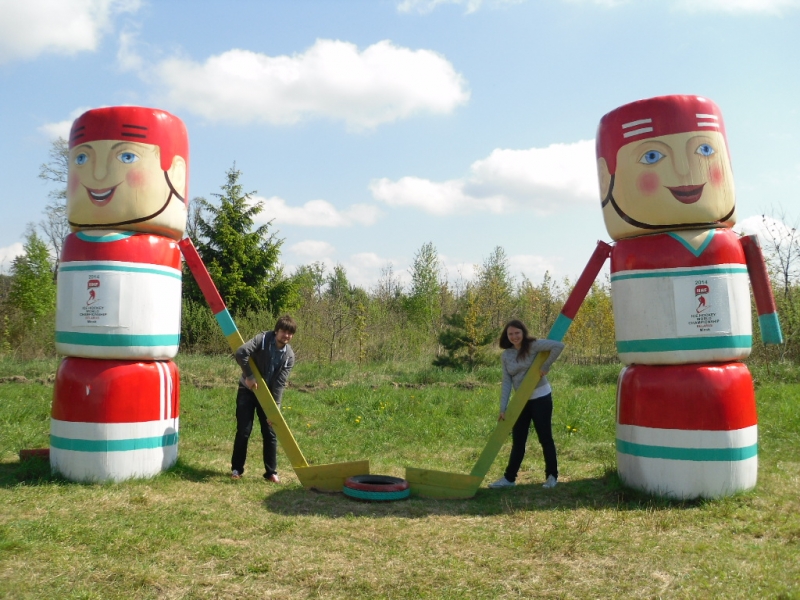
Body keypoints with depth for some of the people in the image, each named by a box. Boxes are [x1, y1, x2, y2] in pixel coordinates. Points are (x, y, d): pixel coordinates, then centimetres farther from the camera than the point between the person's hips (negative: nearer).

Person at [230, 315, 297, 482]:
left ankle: (271, 471, 12)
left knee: (270, 433, 2)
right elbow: (241, 352, -32)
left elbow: (280, 384, -14)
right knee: (243, 431, -1)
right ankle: (237, 469, 15)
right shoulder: (262, 339, -19)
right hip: (248, 390, -3)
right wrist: (249, 376, -26)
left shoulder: (289, 356, -11)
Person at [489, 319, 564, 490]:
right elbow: (506, 382, -1)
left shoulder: (533, 346, -12)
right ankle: (509, 478, 15)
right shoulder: (505, 356, 1)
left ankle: (552, 476, 18)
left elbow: (558, 345, -25)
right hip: (521, 400, 5)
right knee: (518, 441, 9)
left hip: (540, 397, -5)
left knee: (545, 438, 5)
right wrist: (503, 408, -6)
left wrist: (545, 367, -23)